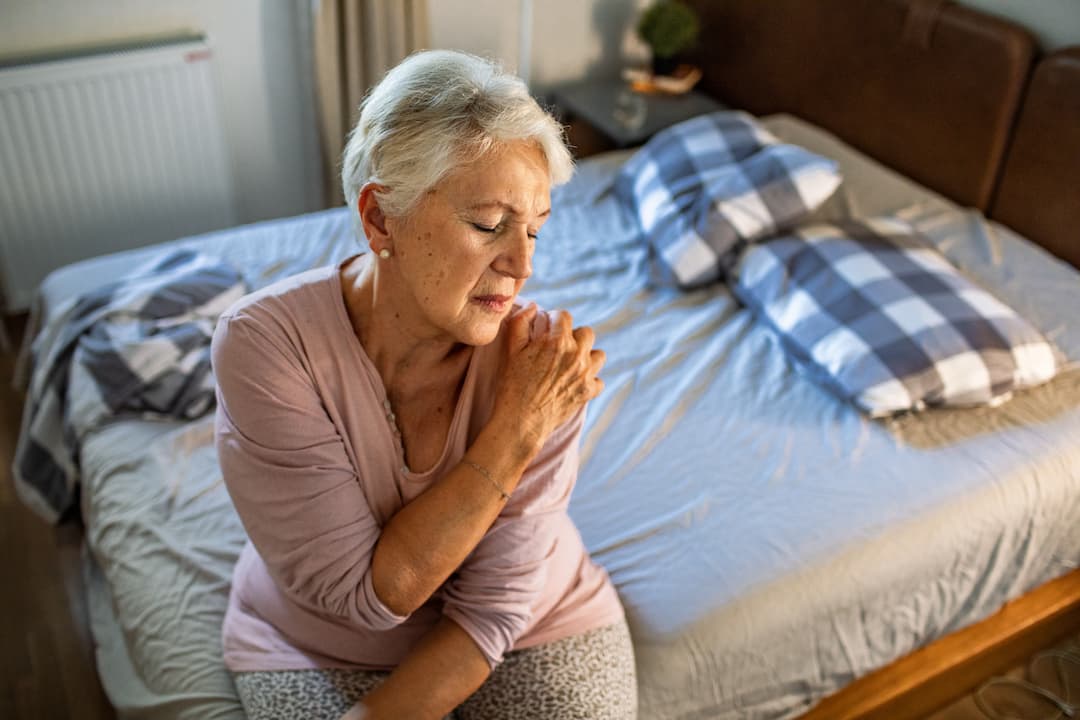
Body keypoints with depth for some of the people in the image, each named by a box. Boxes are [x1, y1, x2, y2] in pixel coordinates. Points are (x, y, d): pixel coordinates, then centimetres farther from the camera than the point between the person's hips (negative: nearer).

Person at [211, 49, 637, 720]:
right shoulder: (264, 342, -24)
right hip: (318, 646, 0)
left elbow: (495, 606, -17)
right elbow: (368, 593, -25)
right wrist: (515, 430, -29)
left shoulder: (541, 356, -22)